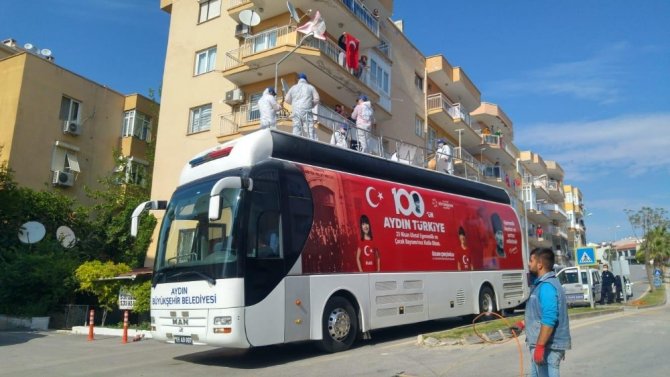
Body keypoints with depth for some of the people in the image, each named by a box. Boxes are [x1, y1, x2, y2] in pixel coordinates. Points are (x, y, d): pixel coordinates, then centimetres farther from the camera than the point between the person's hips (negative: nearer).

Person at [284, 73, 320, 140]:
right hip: (307, 112, -2)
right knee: (310, 130, -6)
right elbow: (317, 99, 1)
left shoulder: (293, 88, 15)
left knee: (296, 131, 2)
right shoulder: (310, 87, 9)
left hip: (296, 112, 2)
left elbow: (287, 100, 13)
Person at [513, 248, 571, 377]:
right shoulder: (542, 284, 13)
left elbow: (549, 320, -27)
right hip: (544, 345, 11)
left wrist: (539, 346, -28)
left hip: (547, 346, -11)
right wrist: (522, 323, 21)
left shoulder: (547, 286, -21)